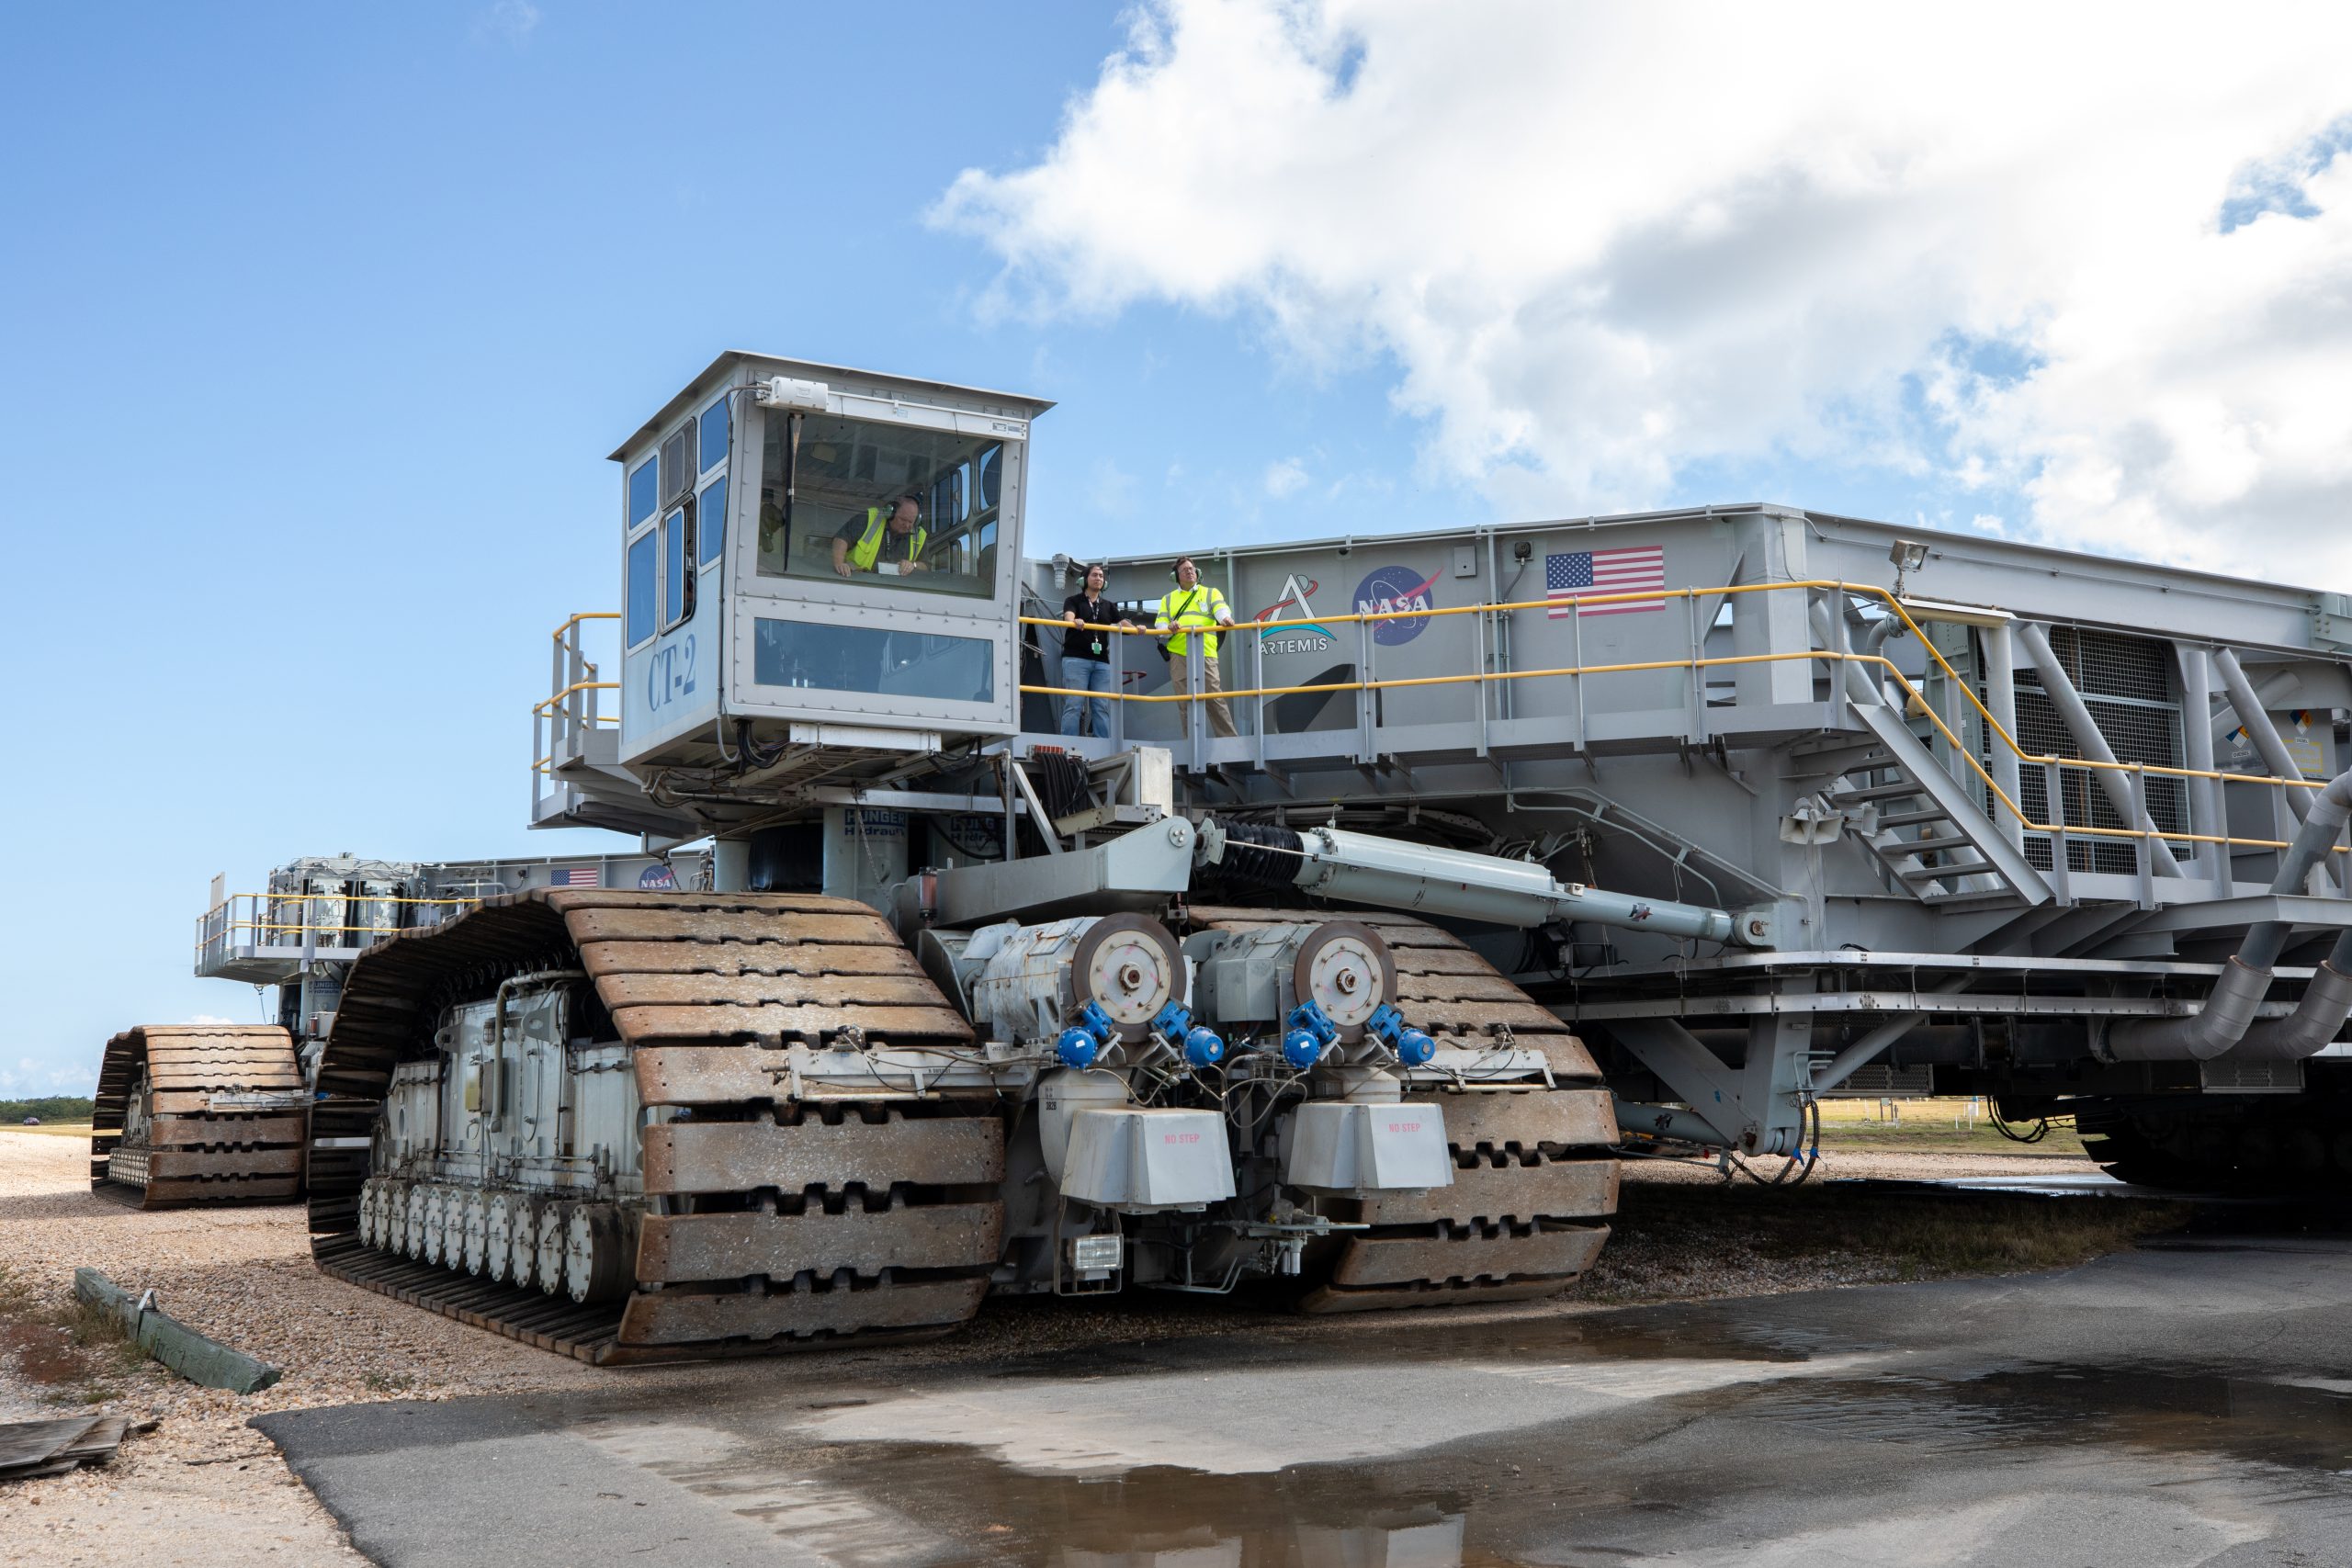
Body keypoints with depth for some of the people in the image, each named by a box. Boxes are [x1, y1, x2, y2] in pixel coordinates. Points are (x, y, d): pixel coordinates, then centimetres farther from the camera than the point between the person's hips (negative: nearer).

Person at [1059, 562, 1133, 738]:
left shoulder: (1108, 606, 22)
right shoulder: (1074, 601, 9)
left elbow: (1122, 622, 7)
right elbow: (1069, 616, -12)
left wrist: (1136, 628, -16)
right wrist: (1075, 622, -37)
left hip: (1102, 661, 4)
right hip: (1076, 658, -4)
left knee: (1102, 707, -1)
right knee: (1073, 705, -10)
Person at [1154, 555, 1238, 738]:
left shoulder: (1210, 593, 14)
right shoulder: (1168, 599, 20)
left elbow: (1220, 609, -6)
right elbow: (1159, 625, 11)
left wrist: (1224, 618, -31)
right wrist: (1168, 627, -14)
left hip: (1205, 654, -2)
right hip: (1178, 656, 2)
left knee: (1215, 699, -7)